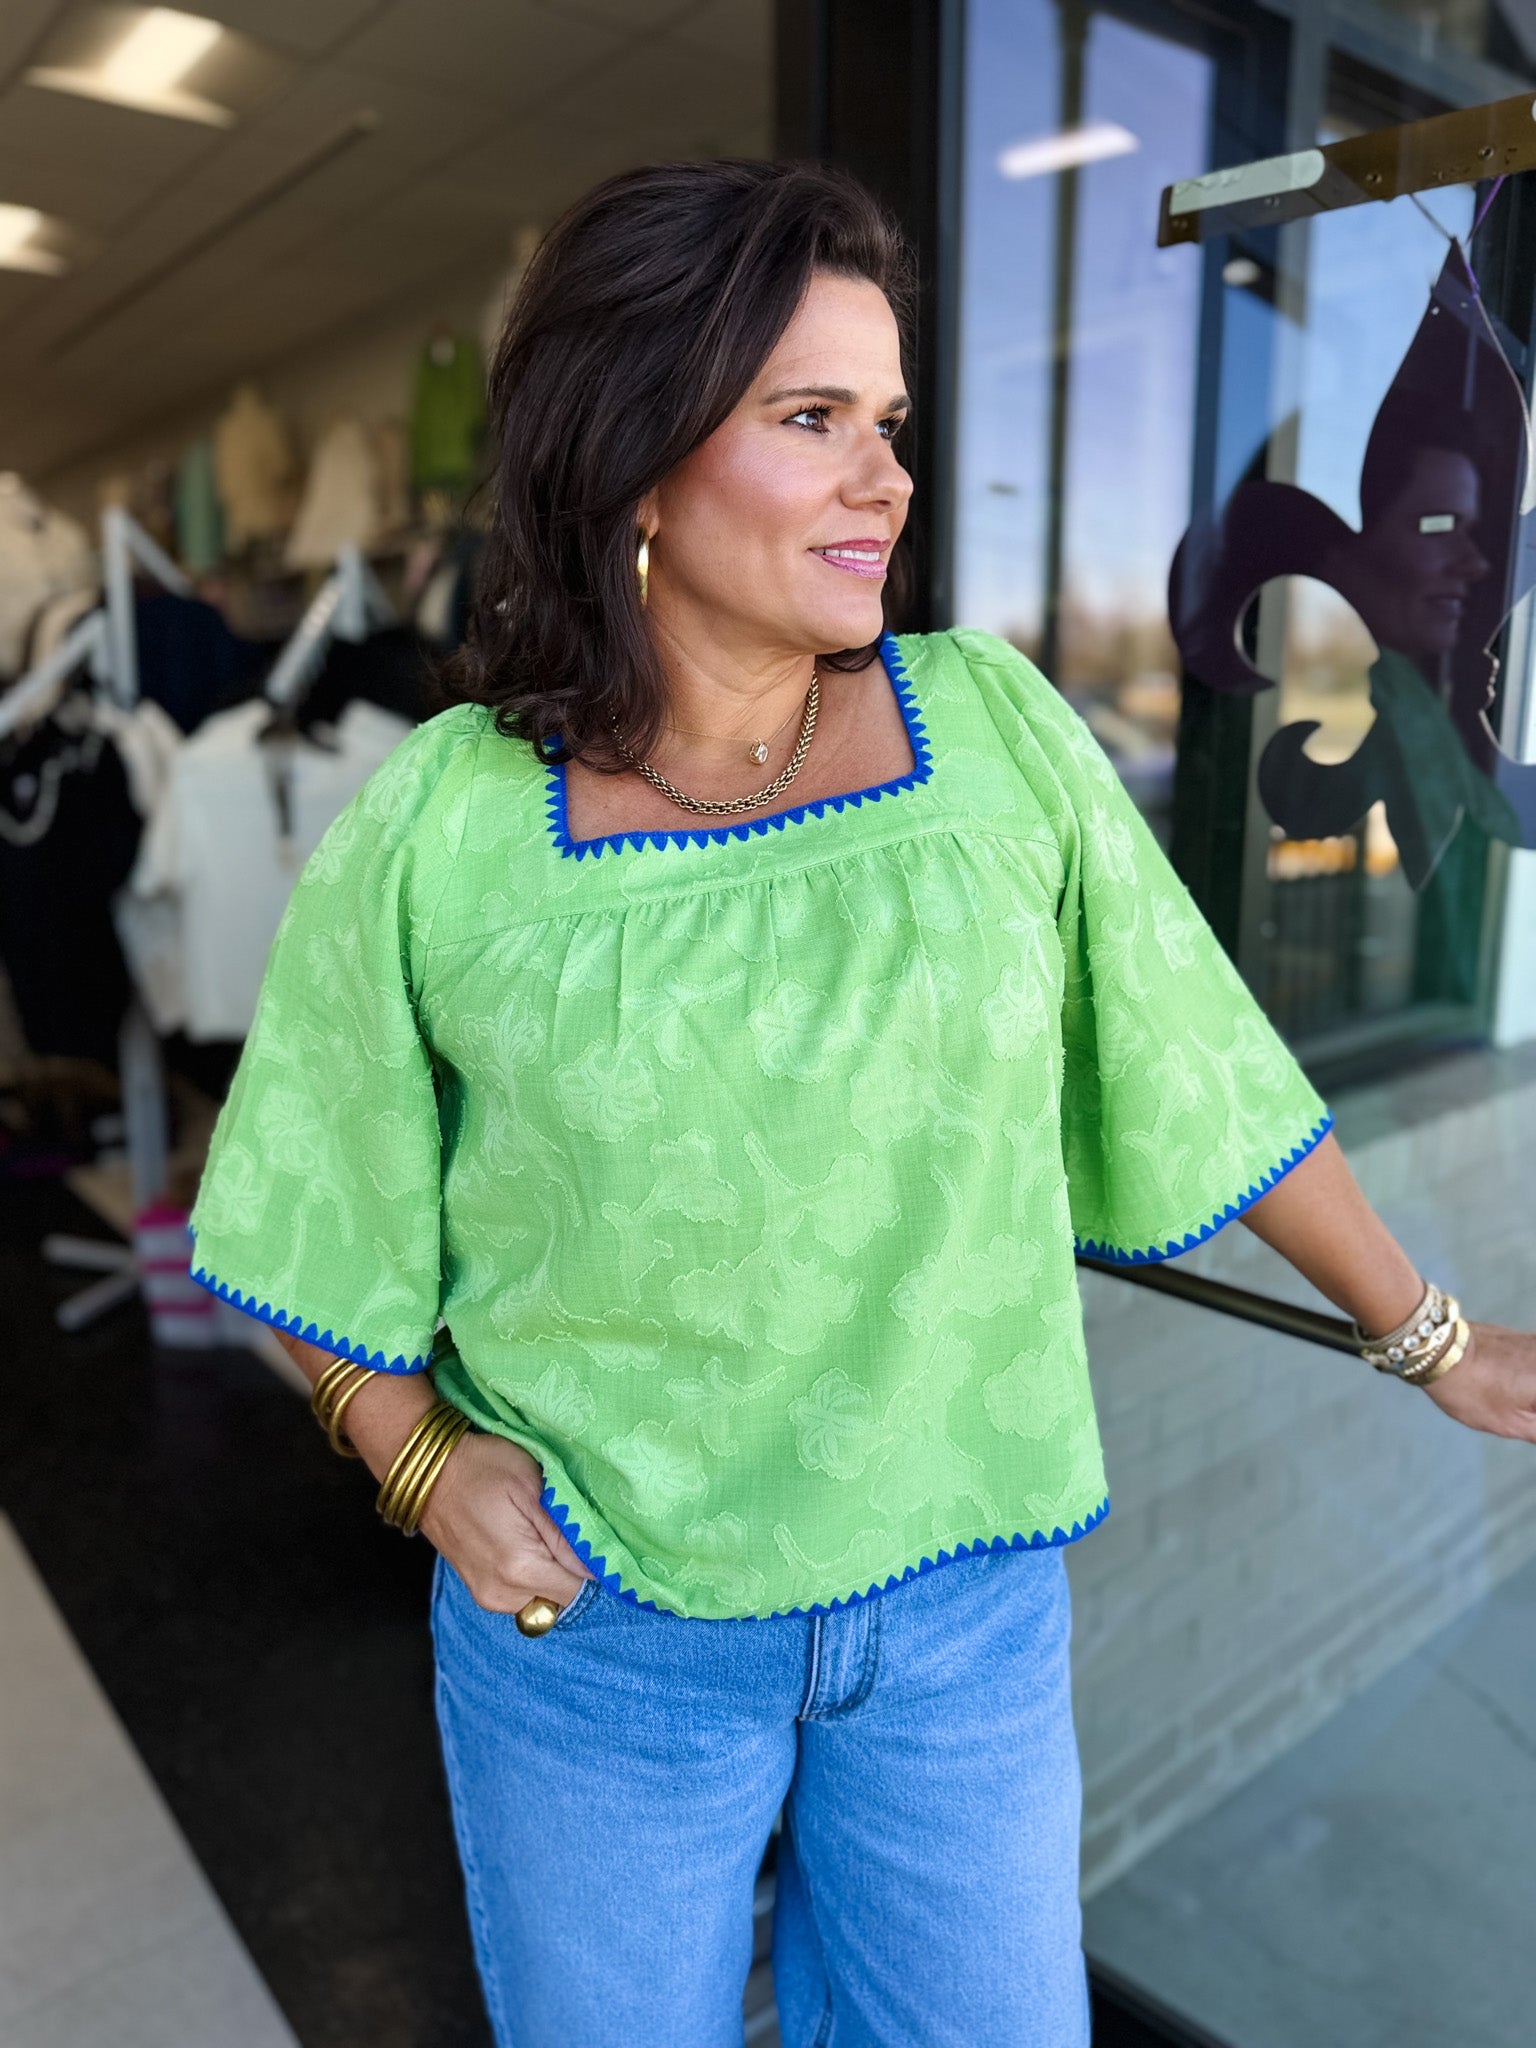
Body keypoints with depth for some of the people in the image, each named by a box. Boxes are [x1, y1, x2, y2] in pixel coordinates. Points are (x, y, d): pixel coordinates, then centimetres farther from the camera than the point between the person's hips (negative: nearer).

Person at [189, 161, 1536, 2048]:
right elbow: (312, 1213, 3)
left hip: (966, 1594, 2)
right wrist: (425, 1465, -9)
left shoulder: (993, 726, -8)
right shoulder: (441, 828, -11)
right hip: (597, 1614, 0)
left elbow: (1197, 1071, 1)